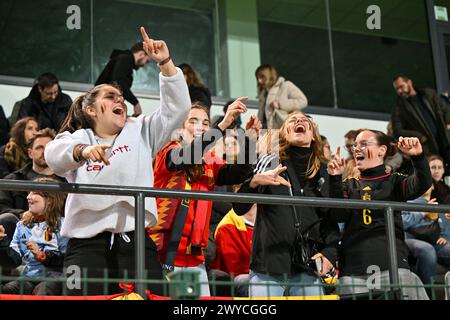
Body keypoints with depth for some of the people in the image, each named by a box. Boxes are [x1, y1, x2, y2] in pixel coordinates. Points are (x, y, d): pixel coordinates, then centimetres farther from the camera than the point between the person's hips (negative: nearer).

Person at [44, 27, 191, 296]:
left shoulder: (140, 132, 21)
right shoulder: (77, 138, 13)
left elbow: (178, 108, 11)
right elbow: (55, 154, -10)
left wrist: (165, 62, 1)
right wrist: (83, 151, -33)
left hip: (136, 242, 2)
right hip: (88, 244, -1)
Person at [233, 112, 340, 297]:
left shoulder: (325, 172, 13)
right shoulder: (269, 162, 4)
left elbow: (331, 218, 15)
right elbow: (239, 208, 0)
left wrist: (329, 252, 0)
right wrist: (254, 182, -18)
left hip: (308, 271, 3)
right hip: (267, 268, -2)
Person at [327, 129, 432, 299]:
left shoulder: (395, 181, 12)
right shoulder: (349, 185, 18)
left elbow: (422, 184, -8)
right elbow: (339, 216, 1)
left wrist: (418, 157, -24)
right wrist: (335, 179, -8)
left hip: (392, 265, -2)